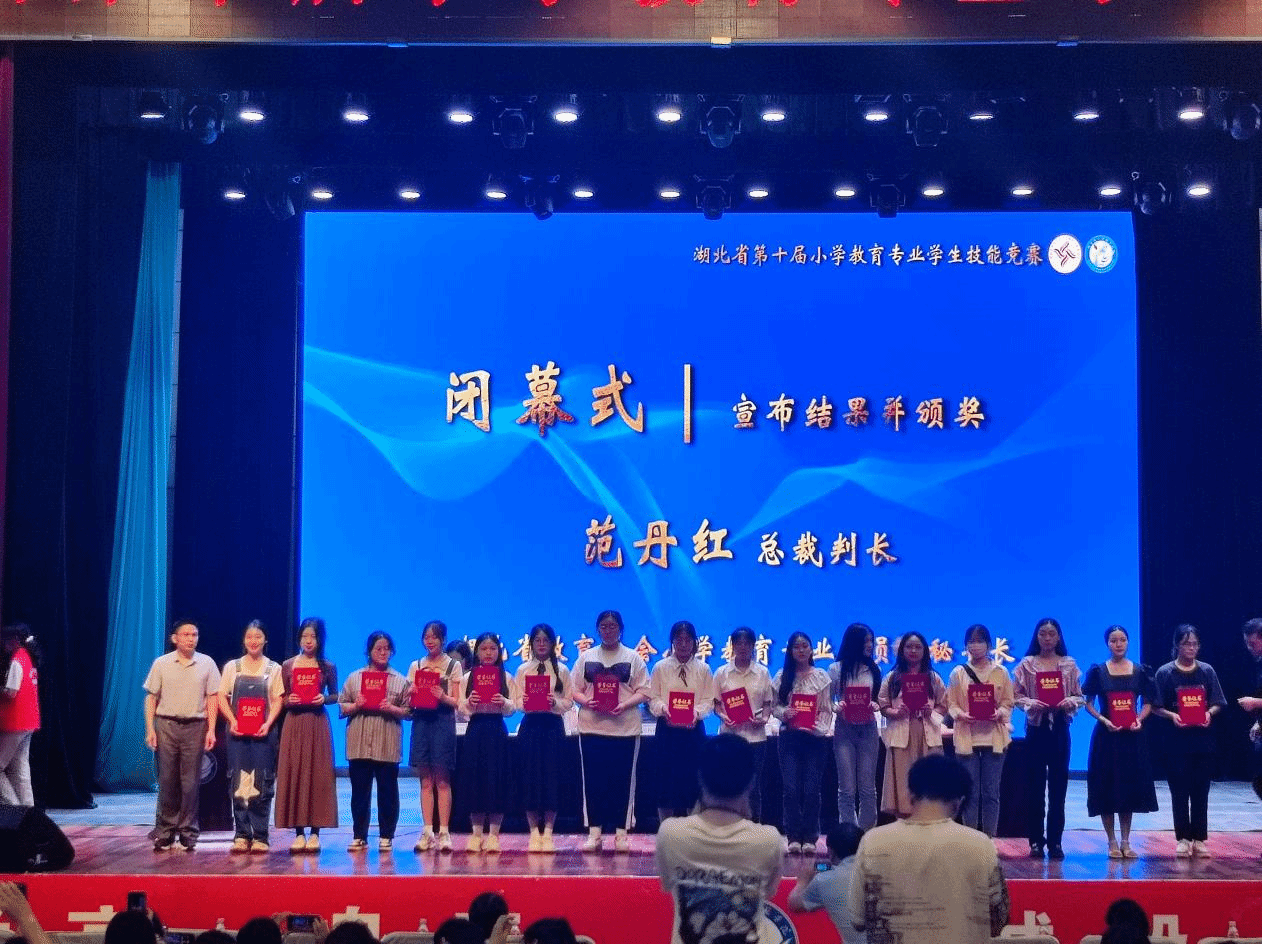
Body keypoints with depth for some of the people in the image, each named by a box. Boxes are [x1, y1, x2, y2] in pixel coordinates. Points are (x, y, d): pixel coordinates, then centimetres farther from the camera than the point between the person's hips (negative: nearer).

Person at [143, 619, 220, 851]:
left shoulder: (207, 664, 5)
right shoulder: (161, 664, 5)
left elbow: (212, 698, 5)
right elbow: (151, 697, 6)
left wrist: (211, 730, -2)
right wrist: (150, 729, -1)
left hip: (195, 727, 0)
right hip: (166, 725, 0)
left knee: (190, 782, 1)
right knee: (167, 780, 1)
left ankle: (188, 833, 7)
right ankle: (164, 832, 8)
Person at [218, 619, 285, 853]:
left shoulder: (274, 669, 8)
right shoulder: (232, 667, 10)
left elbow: (278, 701, 4)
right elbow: (222, 697, 7)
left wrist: (268, 724, -11)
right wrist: (232, 720, -8)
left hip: (263, 732, -1)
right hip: (237, 731, 1)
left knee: (261, 784, -3)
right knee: (238, 783, -2)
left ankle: (260, 836, 0)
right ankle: (241, 835, 4)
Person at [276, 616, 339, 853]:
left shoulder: (328, 667, 4)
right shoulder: (287, 665, 7)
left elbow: (335, 695, 11)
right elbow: (281, 698, 11)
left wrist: (324, 698, -9)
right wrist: (289, 700, -10)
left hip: (318, 724, -1)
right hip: (294, 724, 1)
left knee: (318, 775, -3)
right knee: (293, 774, -1)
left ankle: (315, 832, 2)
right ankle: (299, 832, 4)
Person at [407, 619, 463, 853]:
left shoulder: (453, 665, 6)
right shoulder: (416, 666, 14)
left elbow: (456, 701, 0)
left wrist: (443, 696, -19)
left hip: (443, 722, -3)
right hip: (421, 722, 3)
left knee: (442, 781, -3)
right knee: (425, 781, 3)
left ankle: (444, 832, -2)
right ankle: (427, 832, 5)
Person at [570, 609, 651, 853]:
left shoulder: (633, 658, 6)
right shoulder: (586, 657, 11)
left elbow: (643, 691, 1)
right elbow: (574, 689, 9)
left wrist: (624, 705, -16)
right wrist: (586, 701, -12)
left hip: (624, 727, -1)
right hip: (591, 726, 1)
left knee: (622, 780, 0)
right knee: (593, 780, 1)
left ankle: (621, 833, 6)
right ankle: (594, 832, 6)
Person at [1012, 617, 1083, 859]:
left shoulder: (1069, 665, 7)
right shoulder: (1026, 664, 3)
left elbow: (1080, 697, 6)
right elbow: (1016, 696, 1)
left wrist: (1070, 701, -15)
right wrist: (1030, 703, -18)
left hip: (1060, 727, 1)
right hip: (1036, 727, -1)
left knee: (1058, 785, 3)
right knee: (1035, 785, 0)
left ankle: (1055, 841, 8)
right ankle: (1036, 841, 6)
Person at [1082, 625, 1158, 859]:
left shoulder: (1139, 672, 5)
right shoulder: (1097, 672, 0)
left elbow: (1147, 703, 9)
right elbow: (1088, 704, 0)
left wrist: (1139, 720, -9)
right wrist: (1104, 720, -15)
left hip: (1132, 736, 2)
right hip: (1106, 735, -2)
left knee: (1130, 787, 4)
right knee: (1107, 788, -1)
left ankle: (1125, 842, 12)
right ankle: (1112, 842, 8)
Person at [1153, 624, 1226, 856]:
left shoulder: (1207, 671, 4)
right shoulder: (1165, 673, -2)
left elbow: (1217, 704, 6)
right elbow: (1157, 707, -2)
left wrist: (1209, 713, -14)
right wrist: (1172, 715, -20)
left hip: (1202, 737, 2)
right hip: (1177, 737, -2)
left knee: (1201, 790, 4)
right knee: (1179, 790, 1)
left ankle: (1199, 839, 11)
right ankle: (1183, 839, 8)